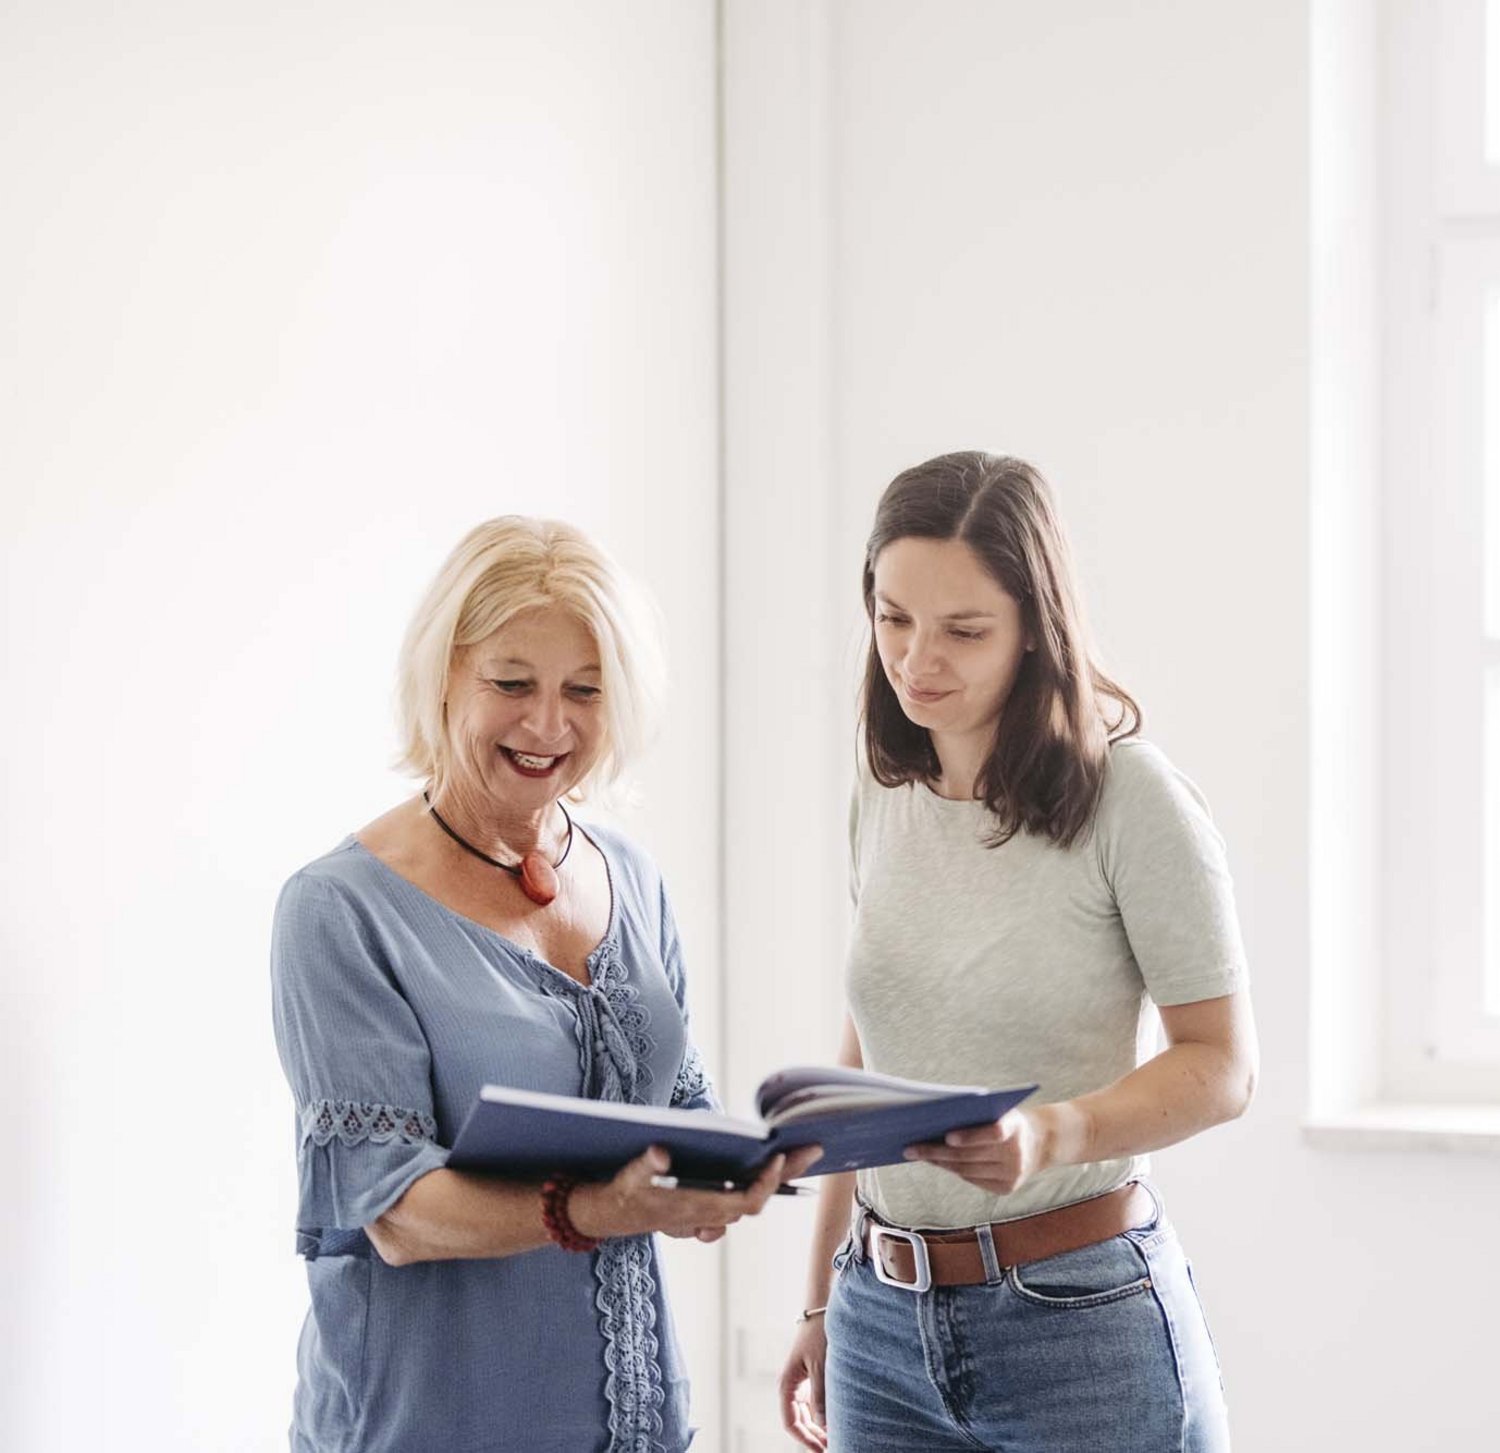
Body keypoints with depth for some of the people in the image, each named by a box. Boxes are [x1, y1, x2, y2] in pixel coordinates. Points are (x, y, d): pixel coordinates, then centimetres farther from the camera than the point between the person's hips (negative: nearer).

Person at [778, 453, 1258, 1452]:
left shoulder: (1132, 800, -11)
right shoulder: (885, 796, 6)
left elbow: (1222, 1066, -9)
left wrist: (1053, 1135, -26)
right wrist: (824, 1302, 16)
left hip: (1080, 1323, -5)